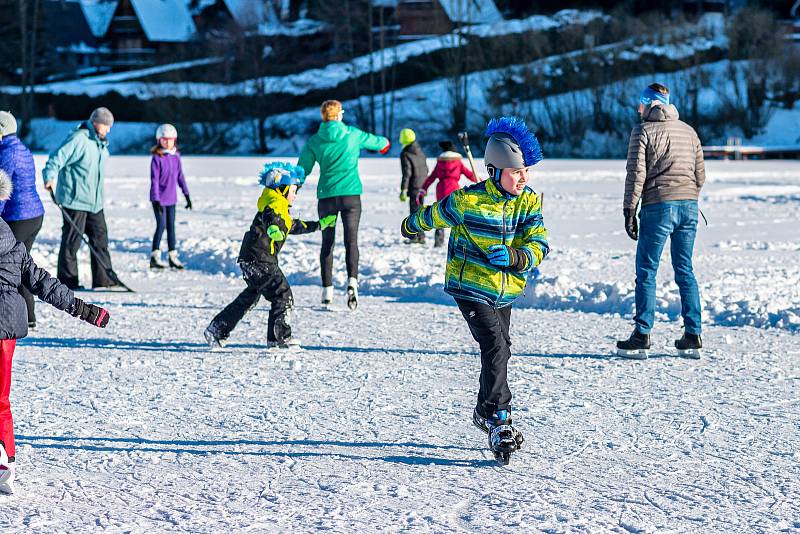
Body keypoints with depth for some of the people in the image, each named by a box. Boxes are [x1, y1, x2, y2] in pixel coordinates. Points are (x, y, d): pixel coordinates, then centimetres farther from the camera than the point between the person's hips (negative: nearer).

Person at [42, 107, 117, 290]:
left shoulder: (100, 143, 14)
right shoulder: (78, 139, -14)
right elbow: (57, 158, -20)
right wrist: (50, 177, -35)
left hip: (94, 200, 9)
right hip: (75, 199, -9)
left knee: (100, 237, 8)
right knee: (72, 240, -3)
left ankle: (103, 279, 12)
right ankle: (68, 280, 3)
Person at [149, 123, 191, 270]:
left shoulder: (176, 157, 4)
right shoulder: (157, 158, -13)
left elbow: (180, 177, 12)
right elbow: (154, 180, -15)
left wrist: (187, 195, 12)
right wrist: (156, 200, -19)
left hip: (171, 198, 6)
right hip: (159, 198, -6)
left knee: (171, 226, 10)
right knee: (161, 225, -7)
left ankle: (172, 256, 17)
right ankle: (154, 257, -2)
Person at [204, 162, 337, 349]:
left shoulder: (282, 211, 25)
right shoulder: (275, 205, -10)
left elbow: (295, 226, 41)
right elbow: (270, 217, -34)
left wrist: (319, 225, 48)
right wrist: (273, 229, -57)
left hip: (250, 261, 11)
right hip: (259, 260, -11)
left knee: (248, 299, 18)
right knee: (283, 295, -8)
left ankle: (217, 330, 22)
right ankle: (280, 337, -7)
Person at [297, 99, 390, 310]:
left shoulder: (314, 141, 0)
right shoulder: (353, 135, 1)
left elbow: (302, 169, 4)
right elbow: (375, 141, 20)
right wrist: (384, 143, 44)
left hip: (326, 196, 1)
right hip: (351, 194, -1)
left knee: (327, 243, 11)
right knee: (351, 240, -4)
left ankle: (327, 291, 11)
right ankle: (352, 281, -27)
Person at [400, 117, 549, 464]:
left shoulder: (528, 202, -4)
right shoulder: (468, 201, -18)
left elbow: (538, 244, -11)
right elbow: (434, 215, 2)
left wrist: (514, 258, -31)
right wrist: (412, 226, 21)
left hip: (505, 290, 6)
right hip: (471, 287, -6)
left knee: (499, 350, 15)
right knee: (496, 347, -18)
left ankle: (485, 412, 35)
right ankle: (497, 421, -17)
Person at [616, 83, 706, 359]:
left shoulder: (643, 131, -2)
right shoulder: (688, 130, 14)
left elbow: (636, 174, -8)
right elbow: (700, 174, 15)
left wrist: (629, 211, -5)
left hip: (657, 207, -5)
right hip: (689, 205, 5)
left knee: (646, 272, 1)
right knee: (685, 271, 10)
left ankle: (641, 337, -2)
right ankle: (692, 337, 8)